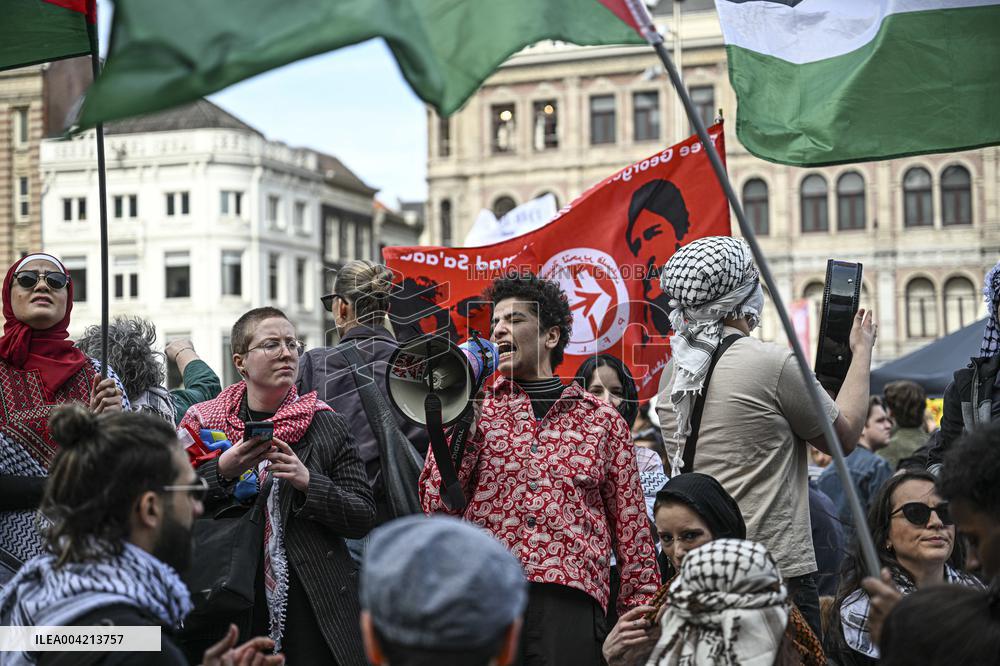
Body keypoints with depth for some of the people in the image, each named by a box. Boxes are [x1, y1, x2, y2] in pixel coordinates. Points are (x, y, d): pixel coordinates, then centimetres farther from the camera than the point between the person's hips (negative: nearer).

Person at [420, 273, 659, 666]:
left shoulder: (602, 419, 15)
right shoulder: (474, 409, 16)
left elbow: (631, 525, 13)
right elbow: (438, 507, 5)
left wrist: (640, 610, 5)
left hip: (571, 596, 0)